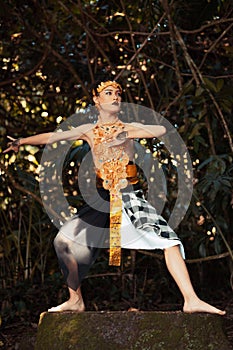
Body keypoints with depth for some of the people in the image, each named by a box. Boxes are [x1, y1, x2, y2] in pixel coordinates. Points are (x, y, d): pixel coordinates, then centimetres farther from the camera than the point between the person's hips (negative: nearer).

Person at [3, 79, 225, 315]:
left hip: (131, 197, -2)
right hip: (103, 199, 2)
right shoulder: (89, 131, 9)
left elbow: (161, 130, -12)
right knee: (65, 239, -3)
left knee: (168, 240, -19)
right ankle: (75, 301, 13)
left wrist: (125, 135, -18)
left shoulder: (128, 128, 4)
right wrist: (22, 141, -5)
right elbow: (53, 137, 3)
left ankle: (191, 300, -20)